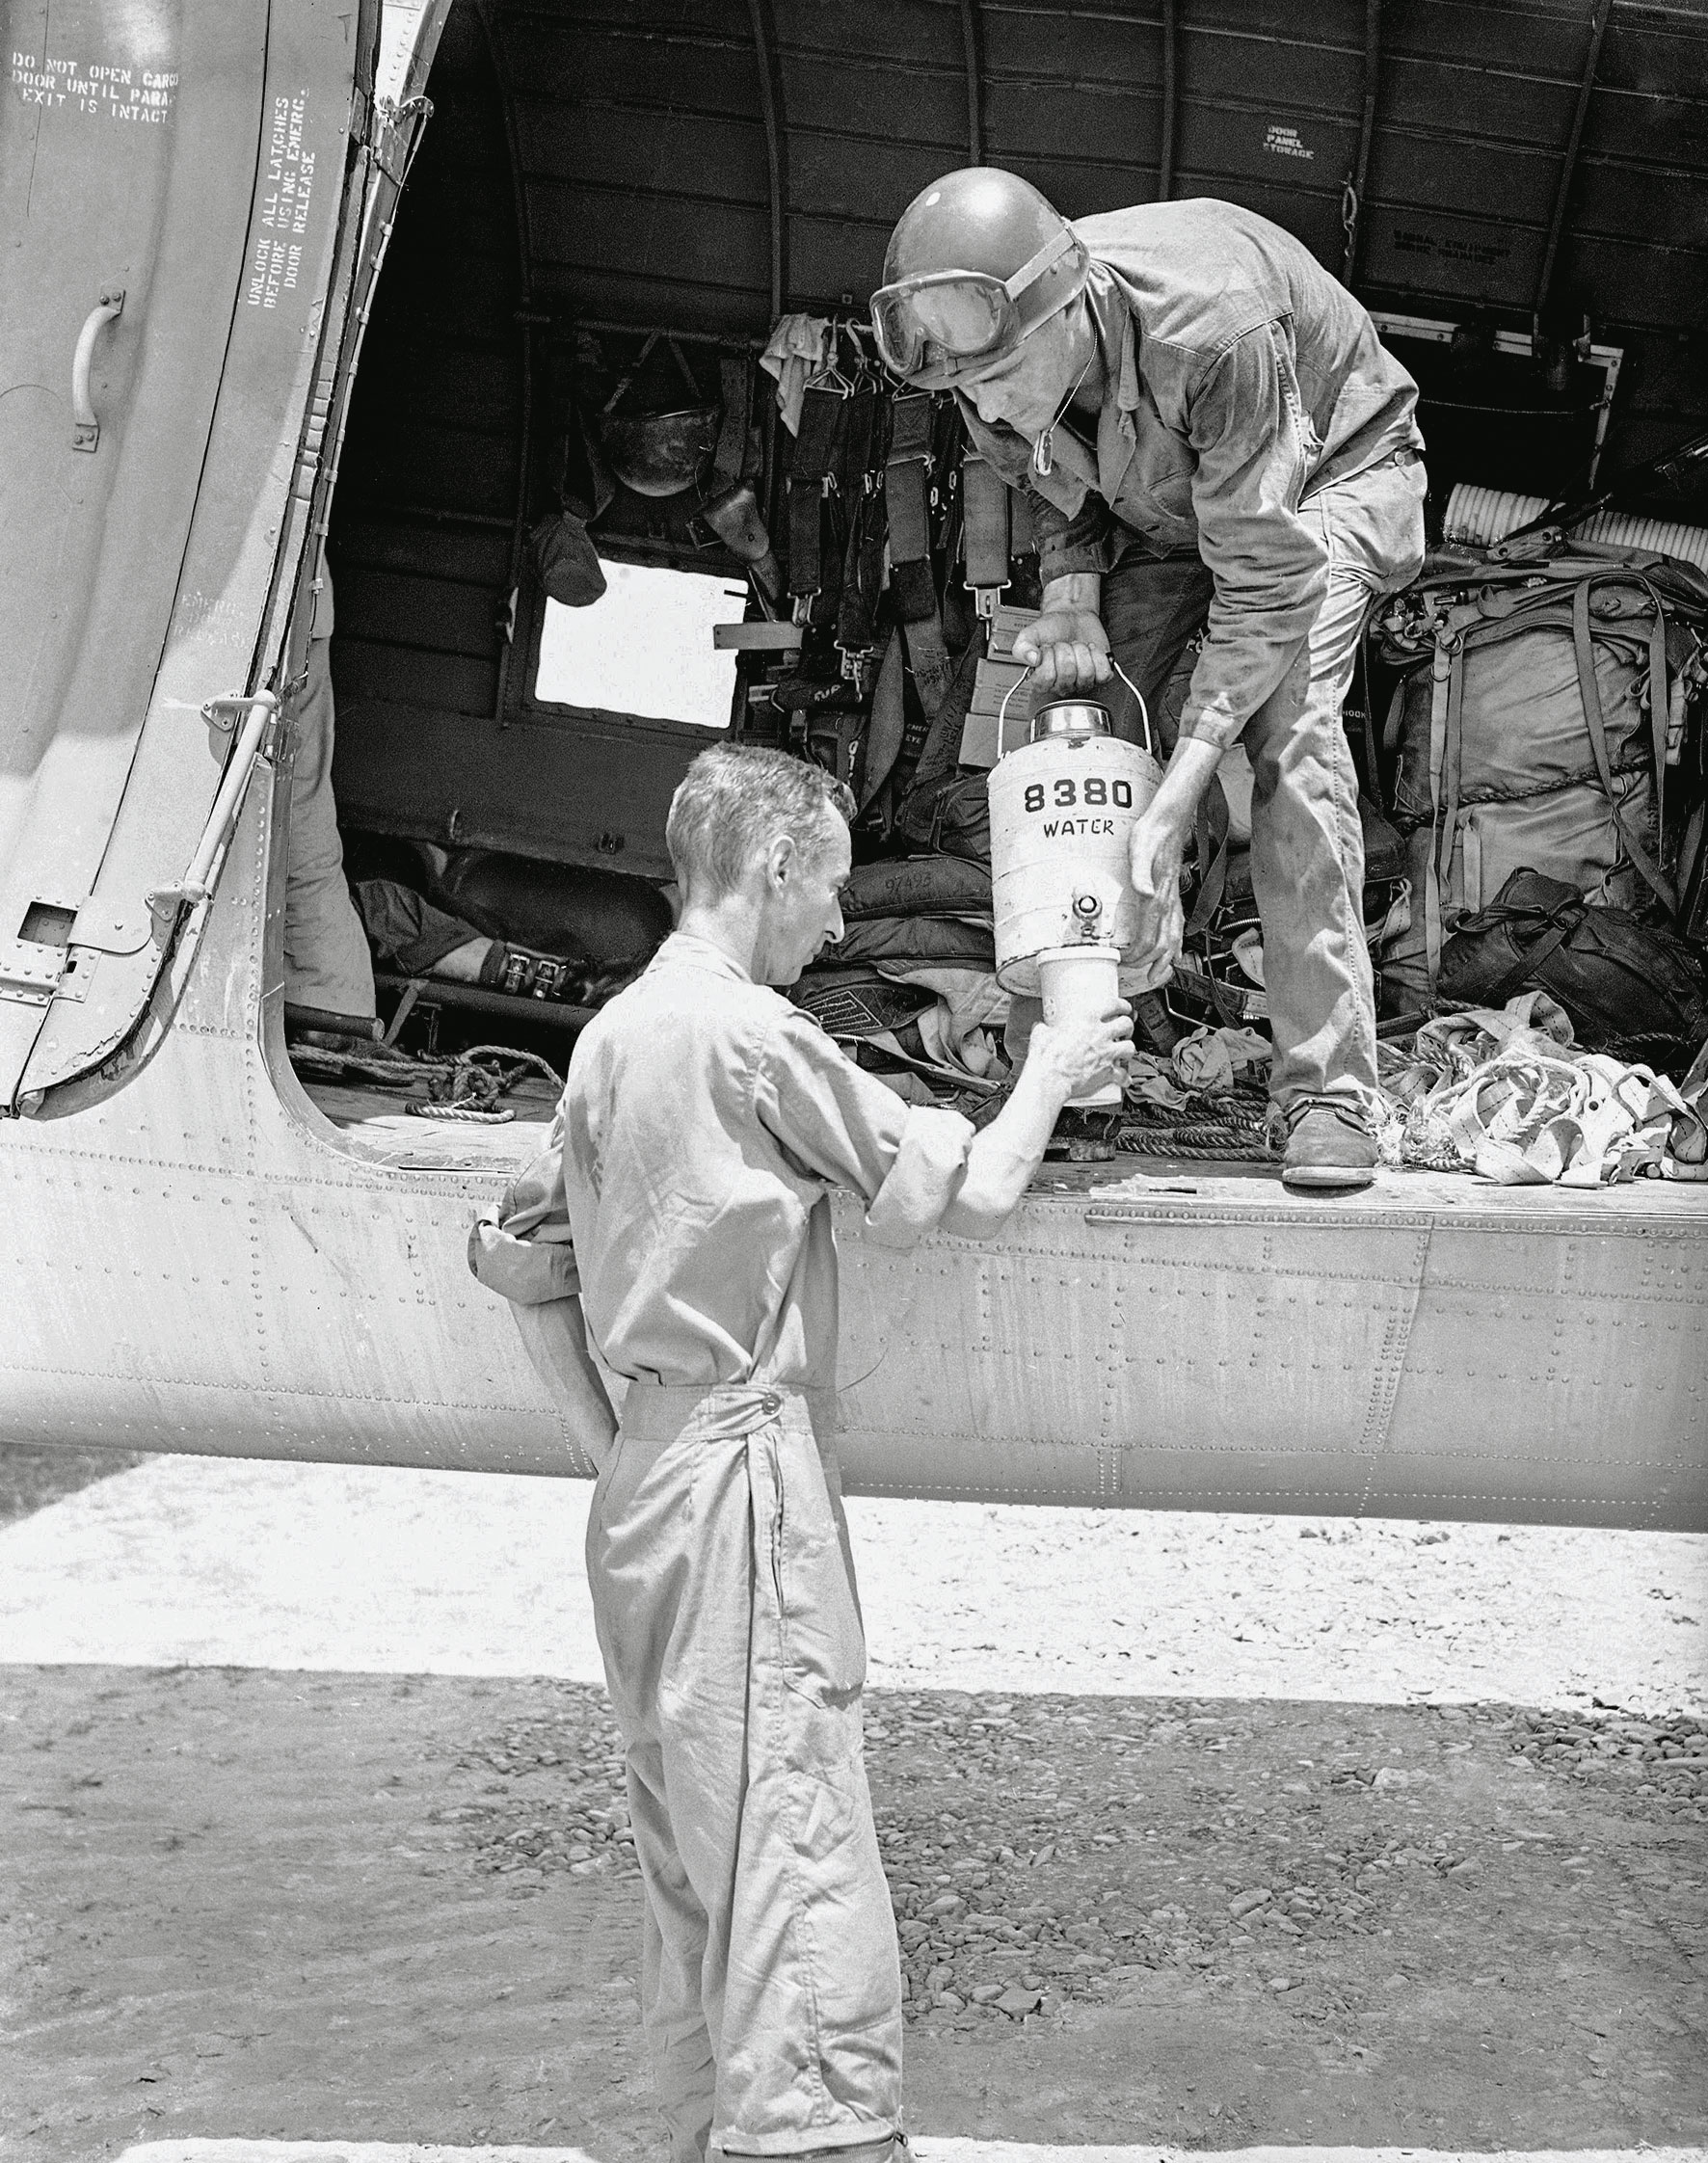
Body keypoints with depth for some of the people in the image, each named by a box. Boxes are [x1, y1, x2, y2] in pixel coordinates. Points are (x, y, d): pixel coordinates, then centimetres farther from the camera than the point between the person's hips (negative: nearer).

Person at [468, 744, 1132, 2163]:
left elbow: (514, 1250, 17)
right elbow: (958, 1199, -10)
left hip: (645, 1480, 9)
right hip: (747, 1476, -9)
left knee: (693, 1871, 16)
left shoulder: (614, 1033, 13)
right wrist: (1049, 1078, 7)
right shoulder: (751, 1031, -13)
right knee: (798, 1868, -9)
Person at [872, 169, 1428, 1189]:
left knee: (1290, 729, -27)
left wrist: (1177, 801, -44)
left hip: (1329, 465, -5)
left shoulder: (1213, 326, -43)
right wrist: (1071, 599, -24)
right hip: (1157, 504, 5)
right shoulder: (995, 376, -23)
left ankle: (1330, 1093, -24)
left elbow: (1264, 583, -39)